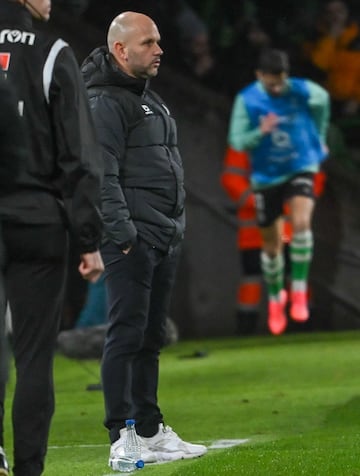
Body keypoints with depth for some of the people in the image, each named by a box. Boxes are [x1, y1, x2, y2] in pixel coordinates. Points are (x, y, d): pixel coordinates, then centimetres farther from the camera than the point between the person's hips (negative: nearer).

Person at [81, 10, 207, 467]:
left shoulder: (151, 100, 21)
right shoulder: (105, 103, -10)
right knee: (127, 334, -10)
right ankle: (122, 438, -10)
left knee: (151, 337, 12)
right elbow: (103, 175, -18)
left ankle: (151, 432, 17)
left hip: (164, 239, 9)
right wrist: (122, 232, -22)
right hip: (131, 241, -9)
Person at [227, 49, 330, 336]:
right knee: (272, 245, 10)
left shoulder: (303, 91, -13)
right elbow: (236, 141, -14)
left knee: (301, 222, -28)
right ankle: (275, 298, 35)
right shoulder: (247, 100, -14)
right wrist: (261, 132, -34)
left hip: (301, 169, -1)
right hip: (267, 176, 1)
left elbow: (323, 101, 11)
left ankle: (299, 291, -18)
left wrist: (320, 137, 22)